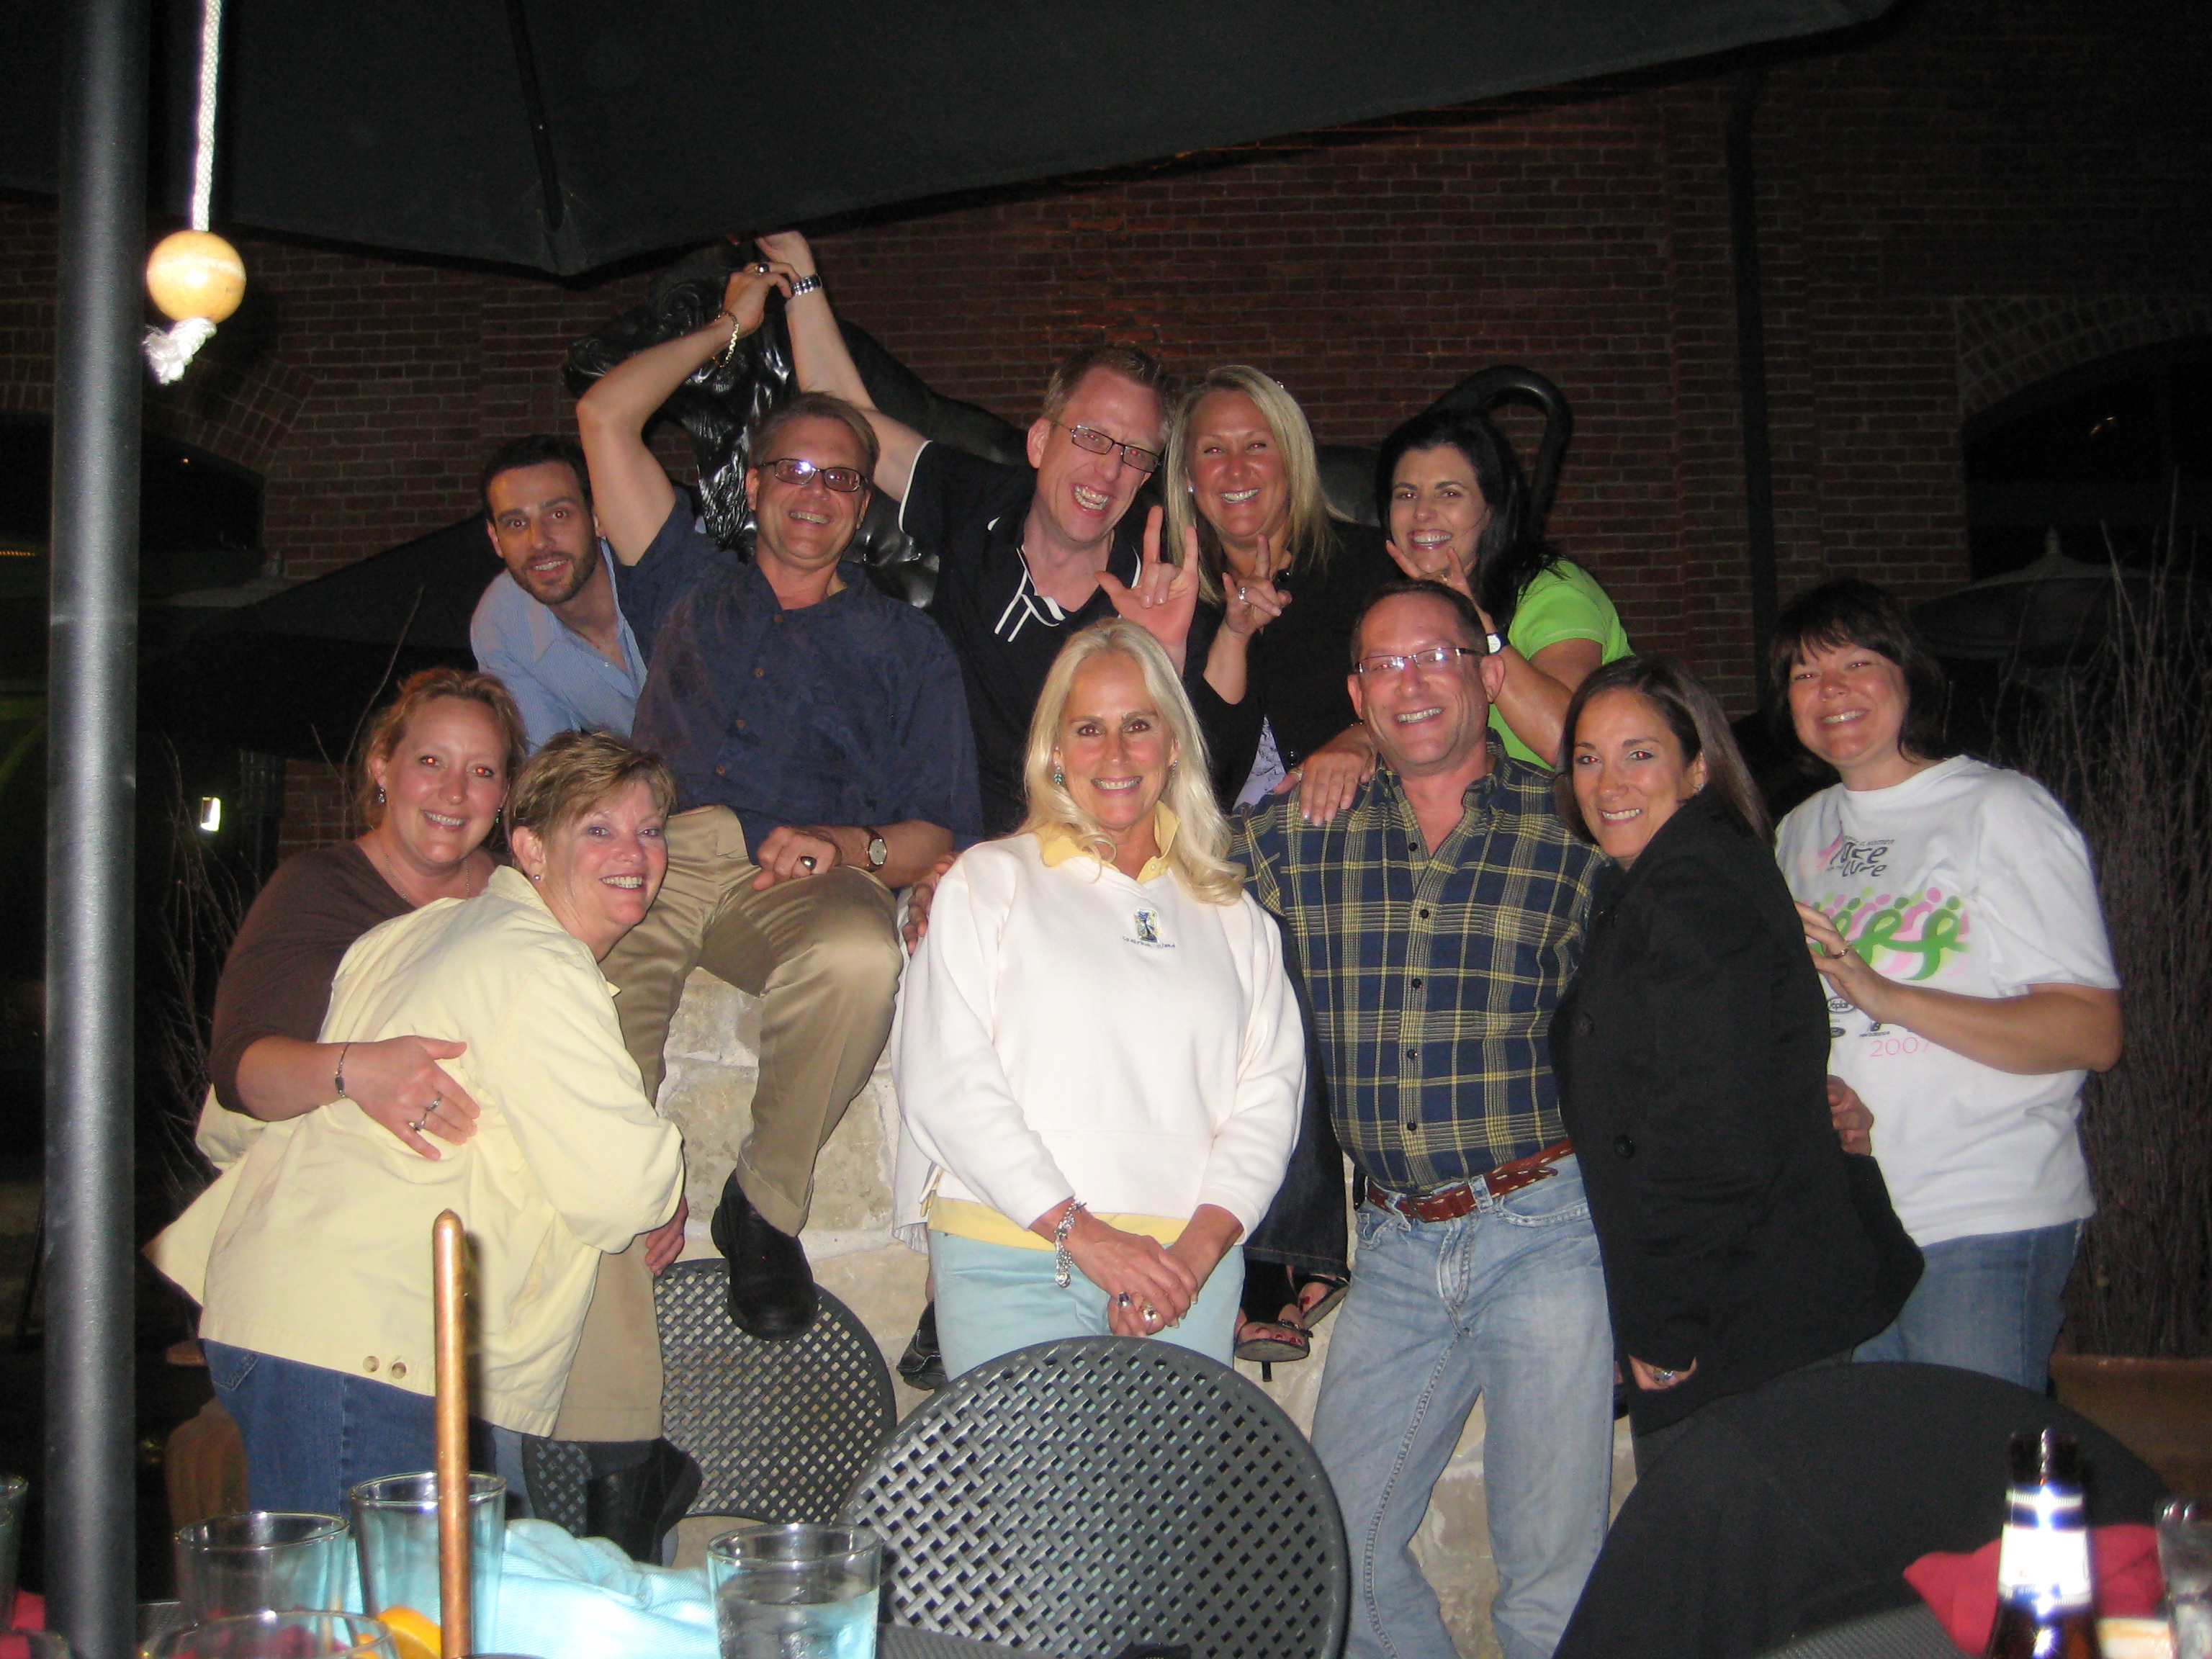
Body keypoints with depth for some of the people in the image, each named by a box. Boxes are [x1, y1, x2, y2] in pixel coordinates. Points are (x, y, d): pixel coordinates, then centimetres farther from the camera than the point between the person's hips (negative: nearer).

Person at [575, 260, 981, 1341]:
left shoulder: (905, 645, 25)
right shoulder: (691, 586, 31)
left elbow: (939, 833, 14)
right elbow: (605, 418, 27)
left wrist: (849, 848, -8)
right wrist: (729, 325, 37)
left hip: (805, 878, -1)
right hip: (653, 853, 1)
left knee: (859, 957, -38)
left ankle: (766, 1204, -17)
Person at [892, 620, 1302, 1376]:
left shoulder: (1230, 913, 17)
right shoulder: (989, 880, 7)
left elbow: (1269, 1087, 7)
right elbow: (944, 1080, -3)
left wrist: (1202, 1242, -9)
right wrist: (1079, 1231, -11)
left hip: (1189, 1267, 2)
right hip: (1013, 1263, -2)